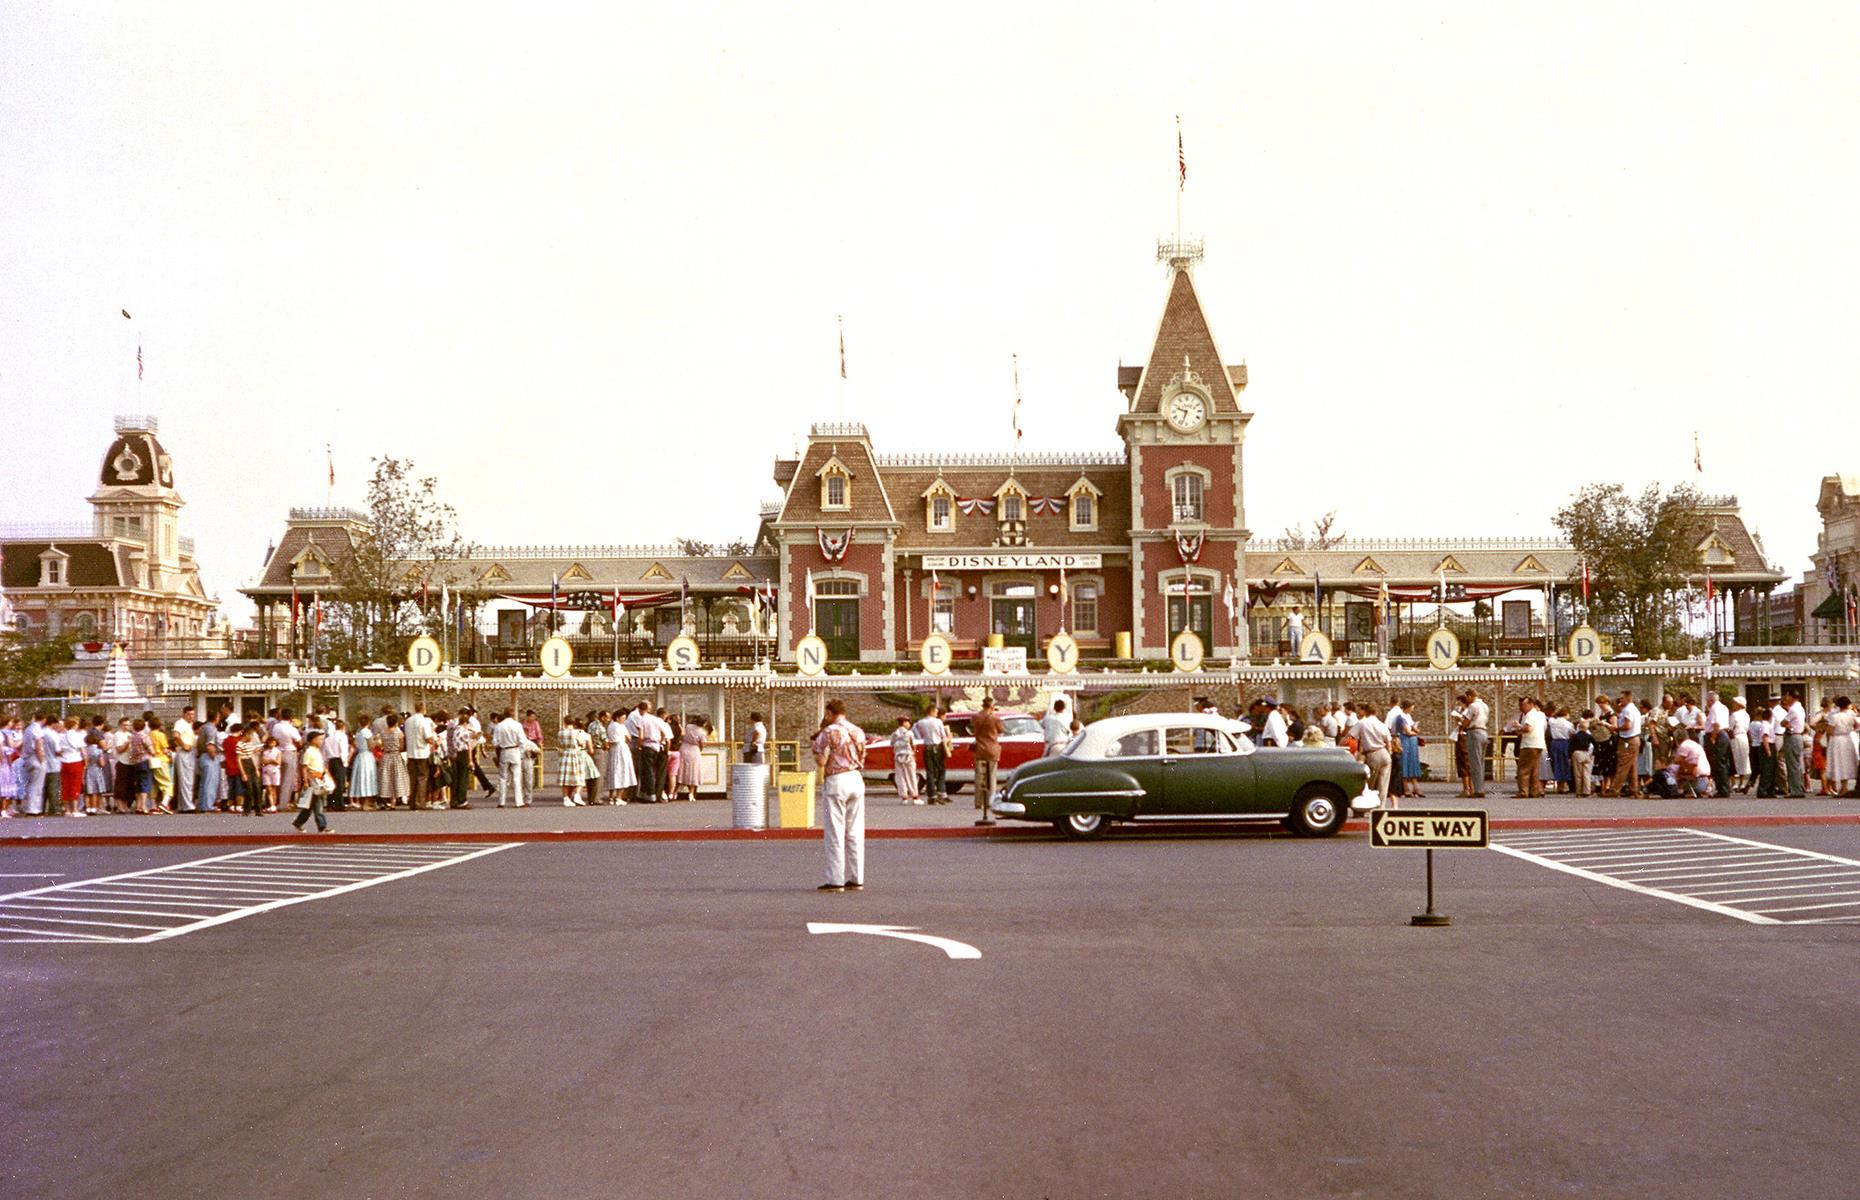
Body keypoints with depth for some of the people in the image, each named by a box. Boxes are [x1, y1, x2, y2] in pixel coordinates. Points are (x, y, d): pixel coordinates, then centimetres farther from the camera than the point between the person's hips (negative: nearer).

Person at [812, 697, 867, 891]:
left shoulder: (829, 732, -10)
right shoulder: (858, 731, 10)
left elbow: (821, 762, -12)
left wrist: (816, 744, 5)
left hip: (835, 781, -6)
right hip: (856, 780, 6)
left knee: (835, 834, -2)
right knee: (855, 833, 9)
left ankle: (835, 881, -3)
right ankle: (856, 879, 10)